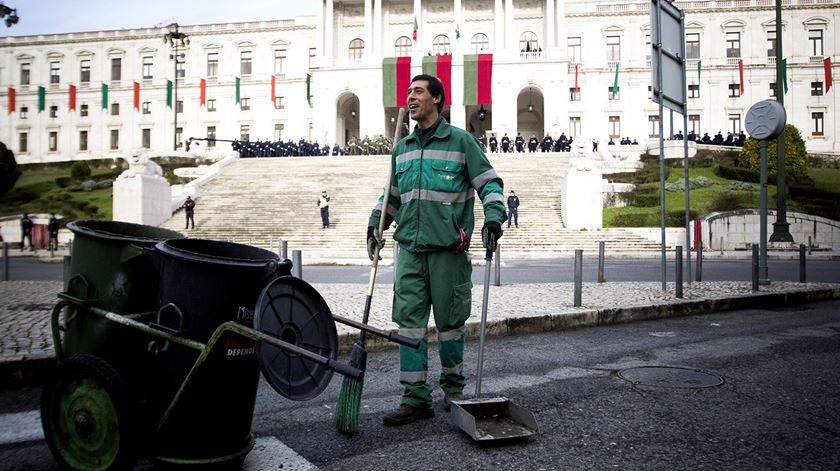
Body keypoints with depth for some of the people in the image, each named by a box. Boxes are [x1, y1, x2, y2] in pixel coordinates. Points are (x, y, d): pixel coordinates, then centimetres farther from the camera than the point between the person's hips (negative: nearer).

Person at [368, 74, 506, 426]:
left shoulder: (461, 141, 2)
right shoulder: (401, 149, 18)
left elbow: (489, 183, 2)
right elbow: (392, 195, 27)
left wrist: (493, 216, -12)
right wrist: (375, 225, 17)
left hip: (448, 250, -4)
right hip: (409, 249, 4)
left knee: (450, 321, 6)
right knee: (409, 321, -1)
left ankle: (453, 387, 25)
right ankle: (416, 399, 5)